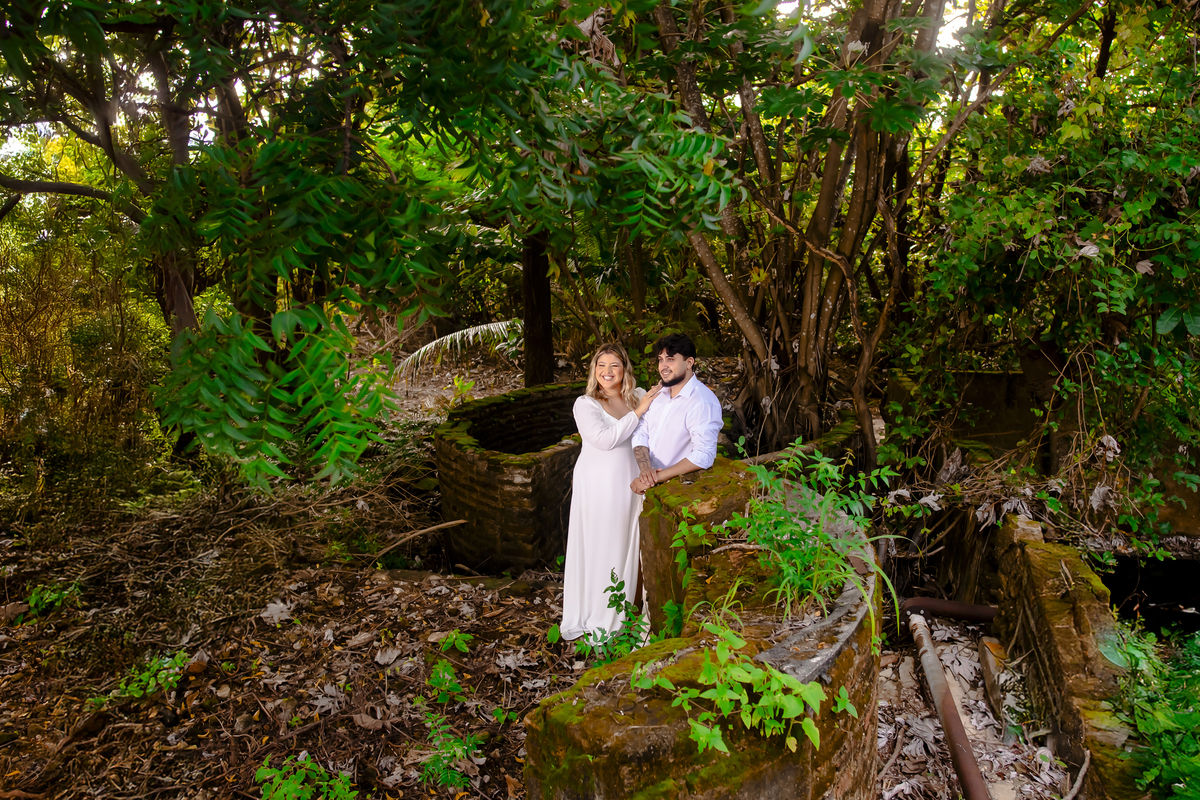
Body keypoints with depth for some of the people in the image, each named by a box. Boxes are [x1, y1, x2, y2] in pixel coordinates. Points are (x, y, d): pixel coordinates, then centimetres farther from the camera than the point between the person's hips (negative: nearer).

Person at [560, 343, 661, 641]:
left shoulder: (639, 396, 5)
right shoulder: (585, 404, -8)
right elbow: (605, 439, -22)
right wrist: (638, 412, -21)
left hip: (628, 485, 4)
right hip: (597, 486, -4)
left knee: (624, 547, 12)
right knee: (595, 548, 4)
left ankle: (615, 616, 29)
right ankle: (590, 618, 20)